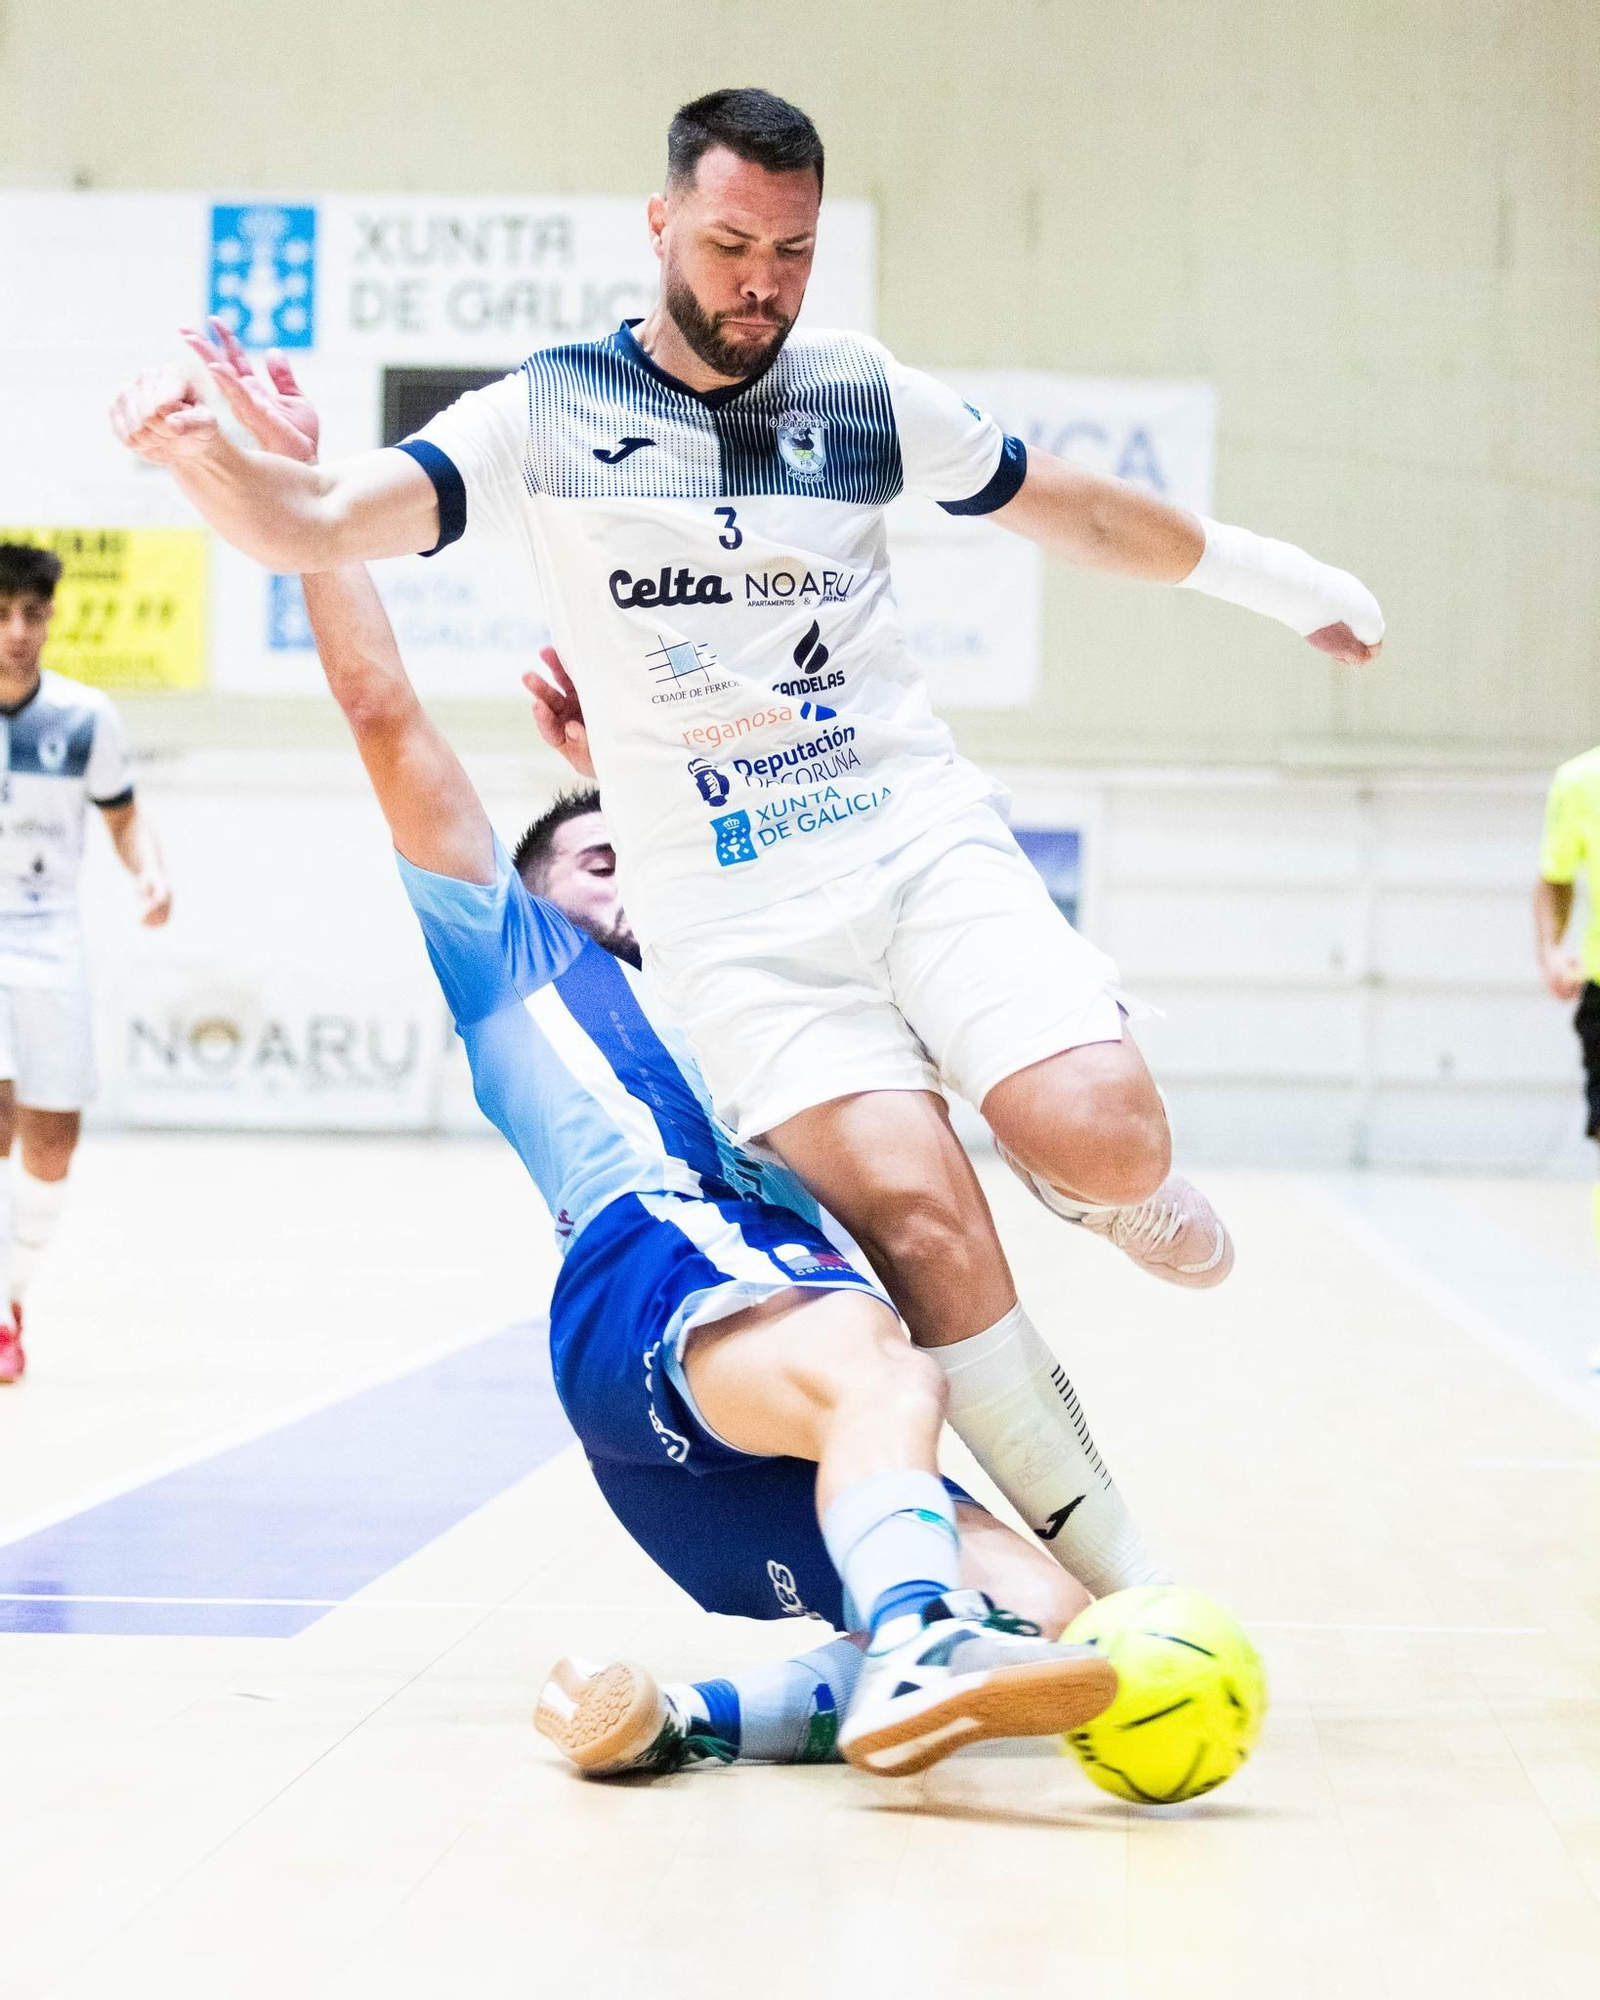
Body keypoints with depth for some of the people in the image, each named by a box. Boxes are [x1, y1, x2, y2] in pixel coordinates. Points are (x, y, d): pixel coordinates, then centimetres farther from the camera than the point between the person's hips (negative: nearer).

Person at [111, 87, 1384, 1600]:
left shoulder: (868, 397, 9)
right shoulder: (544, 417, 2)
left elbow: (1078, 513, 23)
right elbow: (308, 525, -6)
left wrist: (1266, 575, 30)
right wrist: (202, 450, -27)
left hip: (921, 835, 2)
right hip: (728, 908, -2)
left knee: (1101, 1138, -23)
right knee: (917, 1208, -22)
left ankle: (1108, 1187, 15)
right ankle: (1119, 1582, -10)